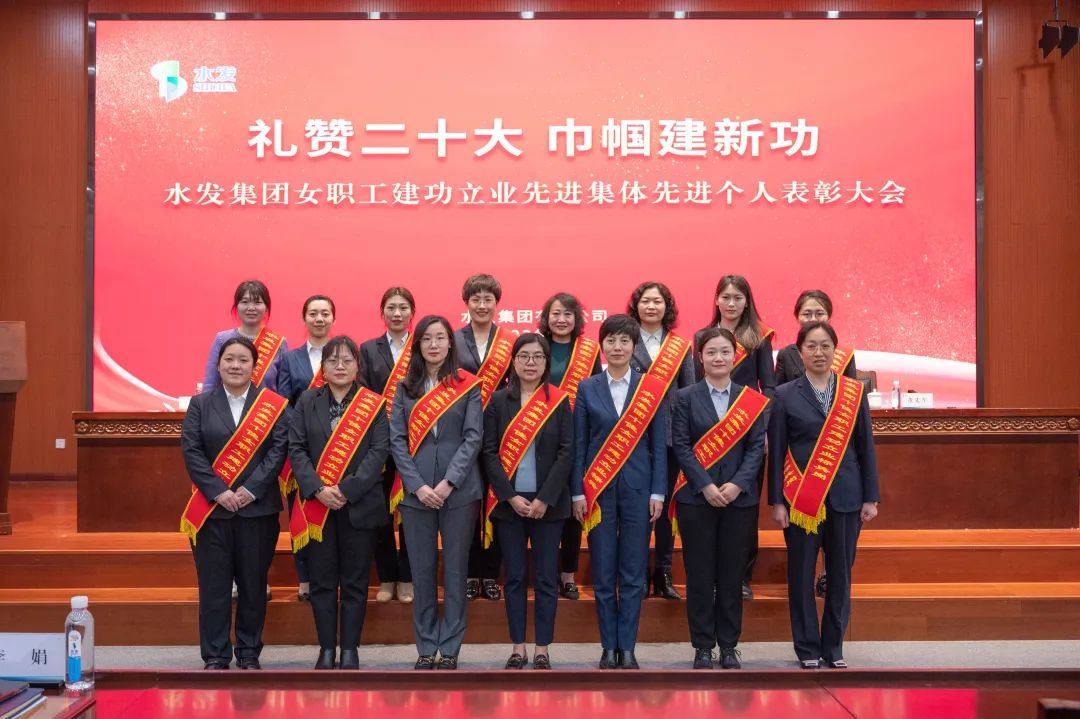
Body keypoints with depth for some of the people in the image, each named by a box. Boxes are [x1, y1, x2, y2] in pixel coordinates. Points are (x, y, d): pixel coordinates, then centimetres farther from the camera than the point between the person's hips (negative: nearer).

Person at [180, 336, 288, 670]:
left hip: (258, 507, 0)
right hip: (212, 508, 1)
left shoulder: (273, 405, 4)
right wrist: (218, 492, -12)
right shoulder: (200, 404, 8)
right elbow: (191, 451, -1)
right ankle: (215, 656, 10)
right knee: (214, 585, 2)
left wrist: (251, 490, -13)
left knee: (253, 585, 5)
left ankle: (249, 653, 17)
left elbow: (279, 449, -4)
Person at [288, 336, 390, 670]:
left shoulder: (374, 404, 3)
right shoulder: (307, 401, 8)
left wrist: (347, 490, -15)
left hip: (360, 504, -1)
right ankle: (326, 649, 14)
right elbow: (296, 448, 1)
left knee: (354, 581, 4)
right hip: (317, 505, 2)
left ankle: (350, 649, 12)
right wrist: (317, 489, -13)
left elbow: (379, 450, -6)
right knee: (322, 580, 5)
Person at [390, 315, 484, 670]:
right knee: (422, 572, 5)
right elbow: (397, 441, 2)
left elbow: (473, 437, -4)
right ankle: (426, 649, 14)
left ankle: (450, 649, 11)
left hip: (459, 491, -2)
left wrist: (448, 482, -14)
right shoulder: (405, 389, 8)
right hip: (416, 492, 2)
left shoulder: (468, 386, 2)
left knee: (455, 571, 3)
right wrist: (418, 485, -10)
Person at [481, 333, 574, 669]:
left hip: (547, 503, 0)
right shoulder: (498, 400, 4)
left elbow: (566, 452, -3)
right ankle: (518, 649, 12)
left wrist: (545, 499, -11)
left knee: (546, 578, 2)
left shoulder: (559, 401, 3)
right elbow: (489, 452, 0)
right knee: (515, 577, 5)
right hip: (508, 502, 1)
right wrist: (511, 496, -10)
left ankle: (542, 651, 9)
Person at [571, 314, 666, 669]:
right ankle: (609, 647, 13)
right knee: (603, 576, 3)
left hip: (637, 488, 0)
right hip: (598, 490, 0)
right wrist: (578, 492, -2)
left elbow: (659, 444, 4)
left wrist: (658, 492, -3)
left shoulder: (652, 388, 4)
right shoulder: (587, 388, 5)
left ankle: (627, 647, 11)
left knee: (634, 575, 2)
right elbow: (579, 444, 4)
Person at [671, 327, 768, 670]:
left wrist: (737, 484, -13)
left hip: (740, 498, 1)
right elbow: (681, 446, -3)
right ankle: (702, 646, 11)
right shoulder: (686, 398, 3)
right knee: (699, 575, 2)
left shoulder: (752, 400, 7)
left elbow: (757, 446, 2)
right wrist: (706, 486, -13)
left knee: (732, 574, 5)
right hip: (696, 497, -1)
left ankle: (729, 645, 15)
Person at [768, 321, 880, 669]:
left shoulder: (854, 392, 5)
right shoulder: (785, 396, 2)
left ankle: (834, 647, 18)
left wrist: (871, 497, 1)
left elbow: (866, 447, 6)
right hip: (801, 498, -1)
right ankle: (807, 648, 15)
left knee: (841, 574, 6)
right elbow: (776, 452, 1)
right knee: (801, 575, 3)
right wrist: (777, 502, -4)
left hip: (845, 496, 1)